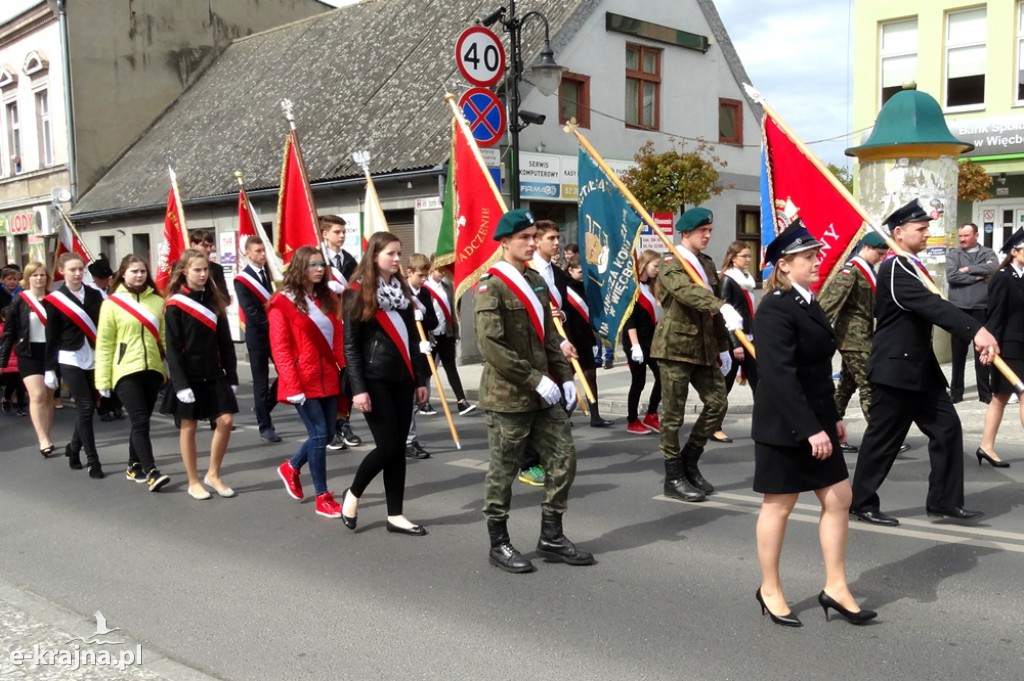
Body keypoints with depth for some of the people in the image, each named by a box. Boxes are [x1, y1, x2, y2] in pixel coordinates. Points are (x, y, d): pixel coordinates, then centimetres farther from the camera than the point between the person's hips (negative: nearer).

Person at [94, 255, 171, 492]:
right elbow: (104, 344, -1)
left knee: (141, 420, 12)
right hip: (126, 370, -3)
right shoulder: (112, 303, -1)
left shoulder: (157, 301, 6)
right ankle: (151, 473, -11)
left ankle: (134, 466, 27)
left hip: (152, 369, 3)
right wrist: (103, 380, -2)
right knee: (140, 421, -10)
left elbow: (165, 338, 10)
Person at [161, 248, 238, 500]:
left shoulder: (214, 300, 8)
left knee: (225, 421, -3)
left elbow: (225, 342, 9)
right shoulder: (175, 305, -7)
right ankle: (193, 482, 16)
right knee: (188, 426, 5)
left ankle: (213, 474, 14)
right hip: (188, 377, -4)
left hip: (214, 375, 5)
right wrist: (181, 383, -17)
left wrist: (231, 376, 5)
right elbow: (173, 348, -11)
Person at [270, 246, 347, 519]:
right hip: (303, 381, -6)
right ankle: (322, 497, 5)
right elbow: (280, 348, -10)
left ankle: (291, 467, 37)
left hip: (328, 378, 6)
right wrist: (292, 386, -16)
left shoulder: (328, 299, 12)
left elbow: (339, 338, 12)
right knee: (319, 434, -7)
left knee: (326, 434, 10)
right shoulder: (283, 302, -6)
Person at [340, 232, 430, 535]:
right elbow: (350, 345, -9)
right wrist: (358, 388, -15)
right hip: (375, 380, -6)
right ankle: (353, 494, 17)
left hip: (401, 378, 6)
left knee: (399, 447, 6)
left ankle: (395, 515, 13)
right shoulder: (357, 293, -6)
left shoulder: (402, 290, 12)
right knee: (387, 446, -8)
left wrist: (420, 378, 10)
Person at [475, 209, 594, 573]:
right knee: (503, 471, 4)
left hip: (544, 392, 8)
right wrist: (535, 380, -20)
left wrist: (564, 376, 7)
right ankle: (499, 543, 19)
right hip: (508, 396, -7)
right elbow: (492, 347, -20)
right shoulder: (491, 286, -11)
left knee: (563, 459, 7)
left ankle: (551, 536, 21)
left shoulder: (536, 280, 13)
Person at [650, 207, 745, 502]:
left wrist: (723, 346, 17)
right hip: (676, 346, -7)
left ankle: (689, 462, 20)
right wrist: (722, 307, -46)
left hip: (704, 347, 8)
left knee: (718, 403, 4)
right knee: (673, 413, -1)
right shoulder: (671, 265, -10)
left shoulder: (707, 263, 15)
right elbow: (688, 292, -31)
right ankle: (674, 477, 10)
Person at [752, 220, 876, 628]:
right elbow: (781, 375, -24)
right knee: (779, 505, 4)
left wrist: (832, 418, 16)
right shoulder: (775, 310, -18)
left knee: (838, 499, 9)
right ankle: (770, 590, 20)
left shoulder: (808, 303, 11)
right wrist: (810, 429, -26)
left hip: (815, 421, 9)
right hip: (783, 425, -9)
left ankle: (835, 588, 20)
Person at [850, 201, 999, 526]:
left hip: (920, 365, 10)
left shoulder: (914, 267, 14)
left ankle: (944, 500, 17)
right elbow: (931, 305, -33)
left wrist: (976, 333, 5)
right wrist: (977, 330, -43)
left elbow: (932, 306, 13)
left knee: (947, 428, 8)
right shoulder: (893, 270, -19)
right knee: (884, 437, 0)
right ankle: (862, 502, 14)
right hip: (896, 368, -10)